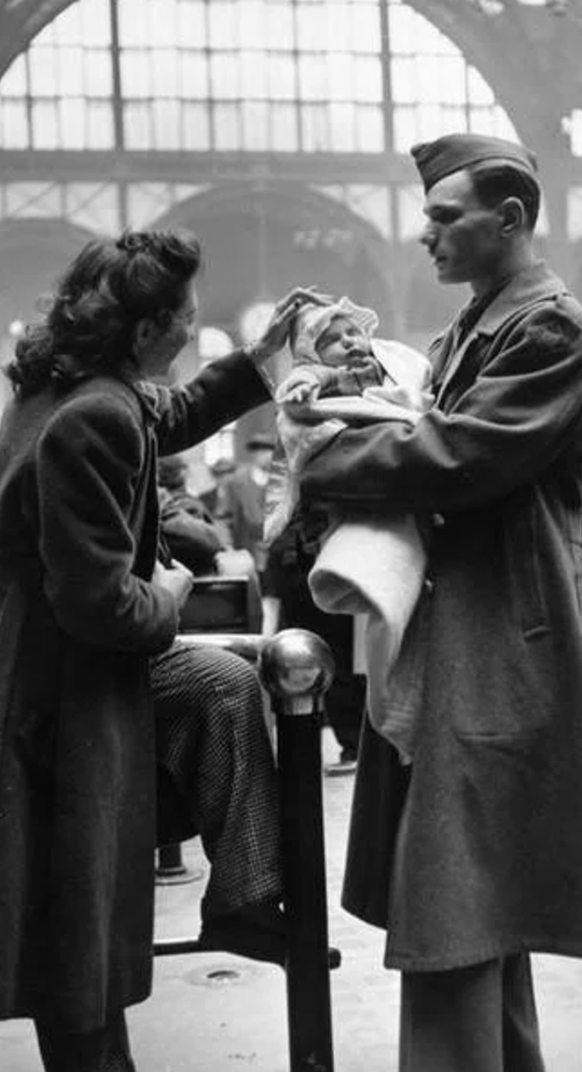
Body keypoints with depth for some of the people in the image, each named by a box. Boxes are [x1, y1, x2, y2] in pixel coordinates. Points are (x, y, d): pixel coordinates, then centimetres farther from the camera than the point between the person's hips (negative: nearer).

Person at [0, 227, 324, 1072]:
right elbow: (97, 601, -28)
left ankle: (243, 901, 20)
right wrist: (167, 600, -8)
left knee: (229, 687, 19)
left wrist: (261, 354, 20)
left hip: (74, 653, 10)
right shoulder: (94, 421, -27)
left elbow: (170, 417, 25)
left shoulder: (74, 391, 3)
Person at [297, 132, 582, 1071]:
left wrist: (319, 463, -12)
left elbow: (459, 454, -20)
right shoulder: (472, 326, 18)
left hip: (498, 645, -10)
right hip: (452, 638, 10)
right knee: (485, 901, 17)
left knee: (452, 907, -9)